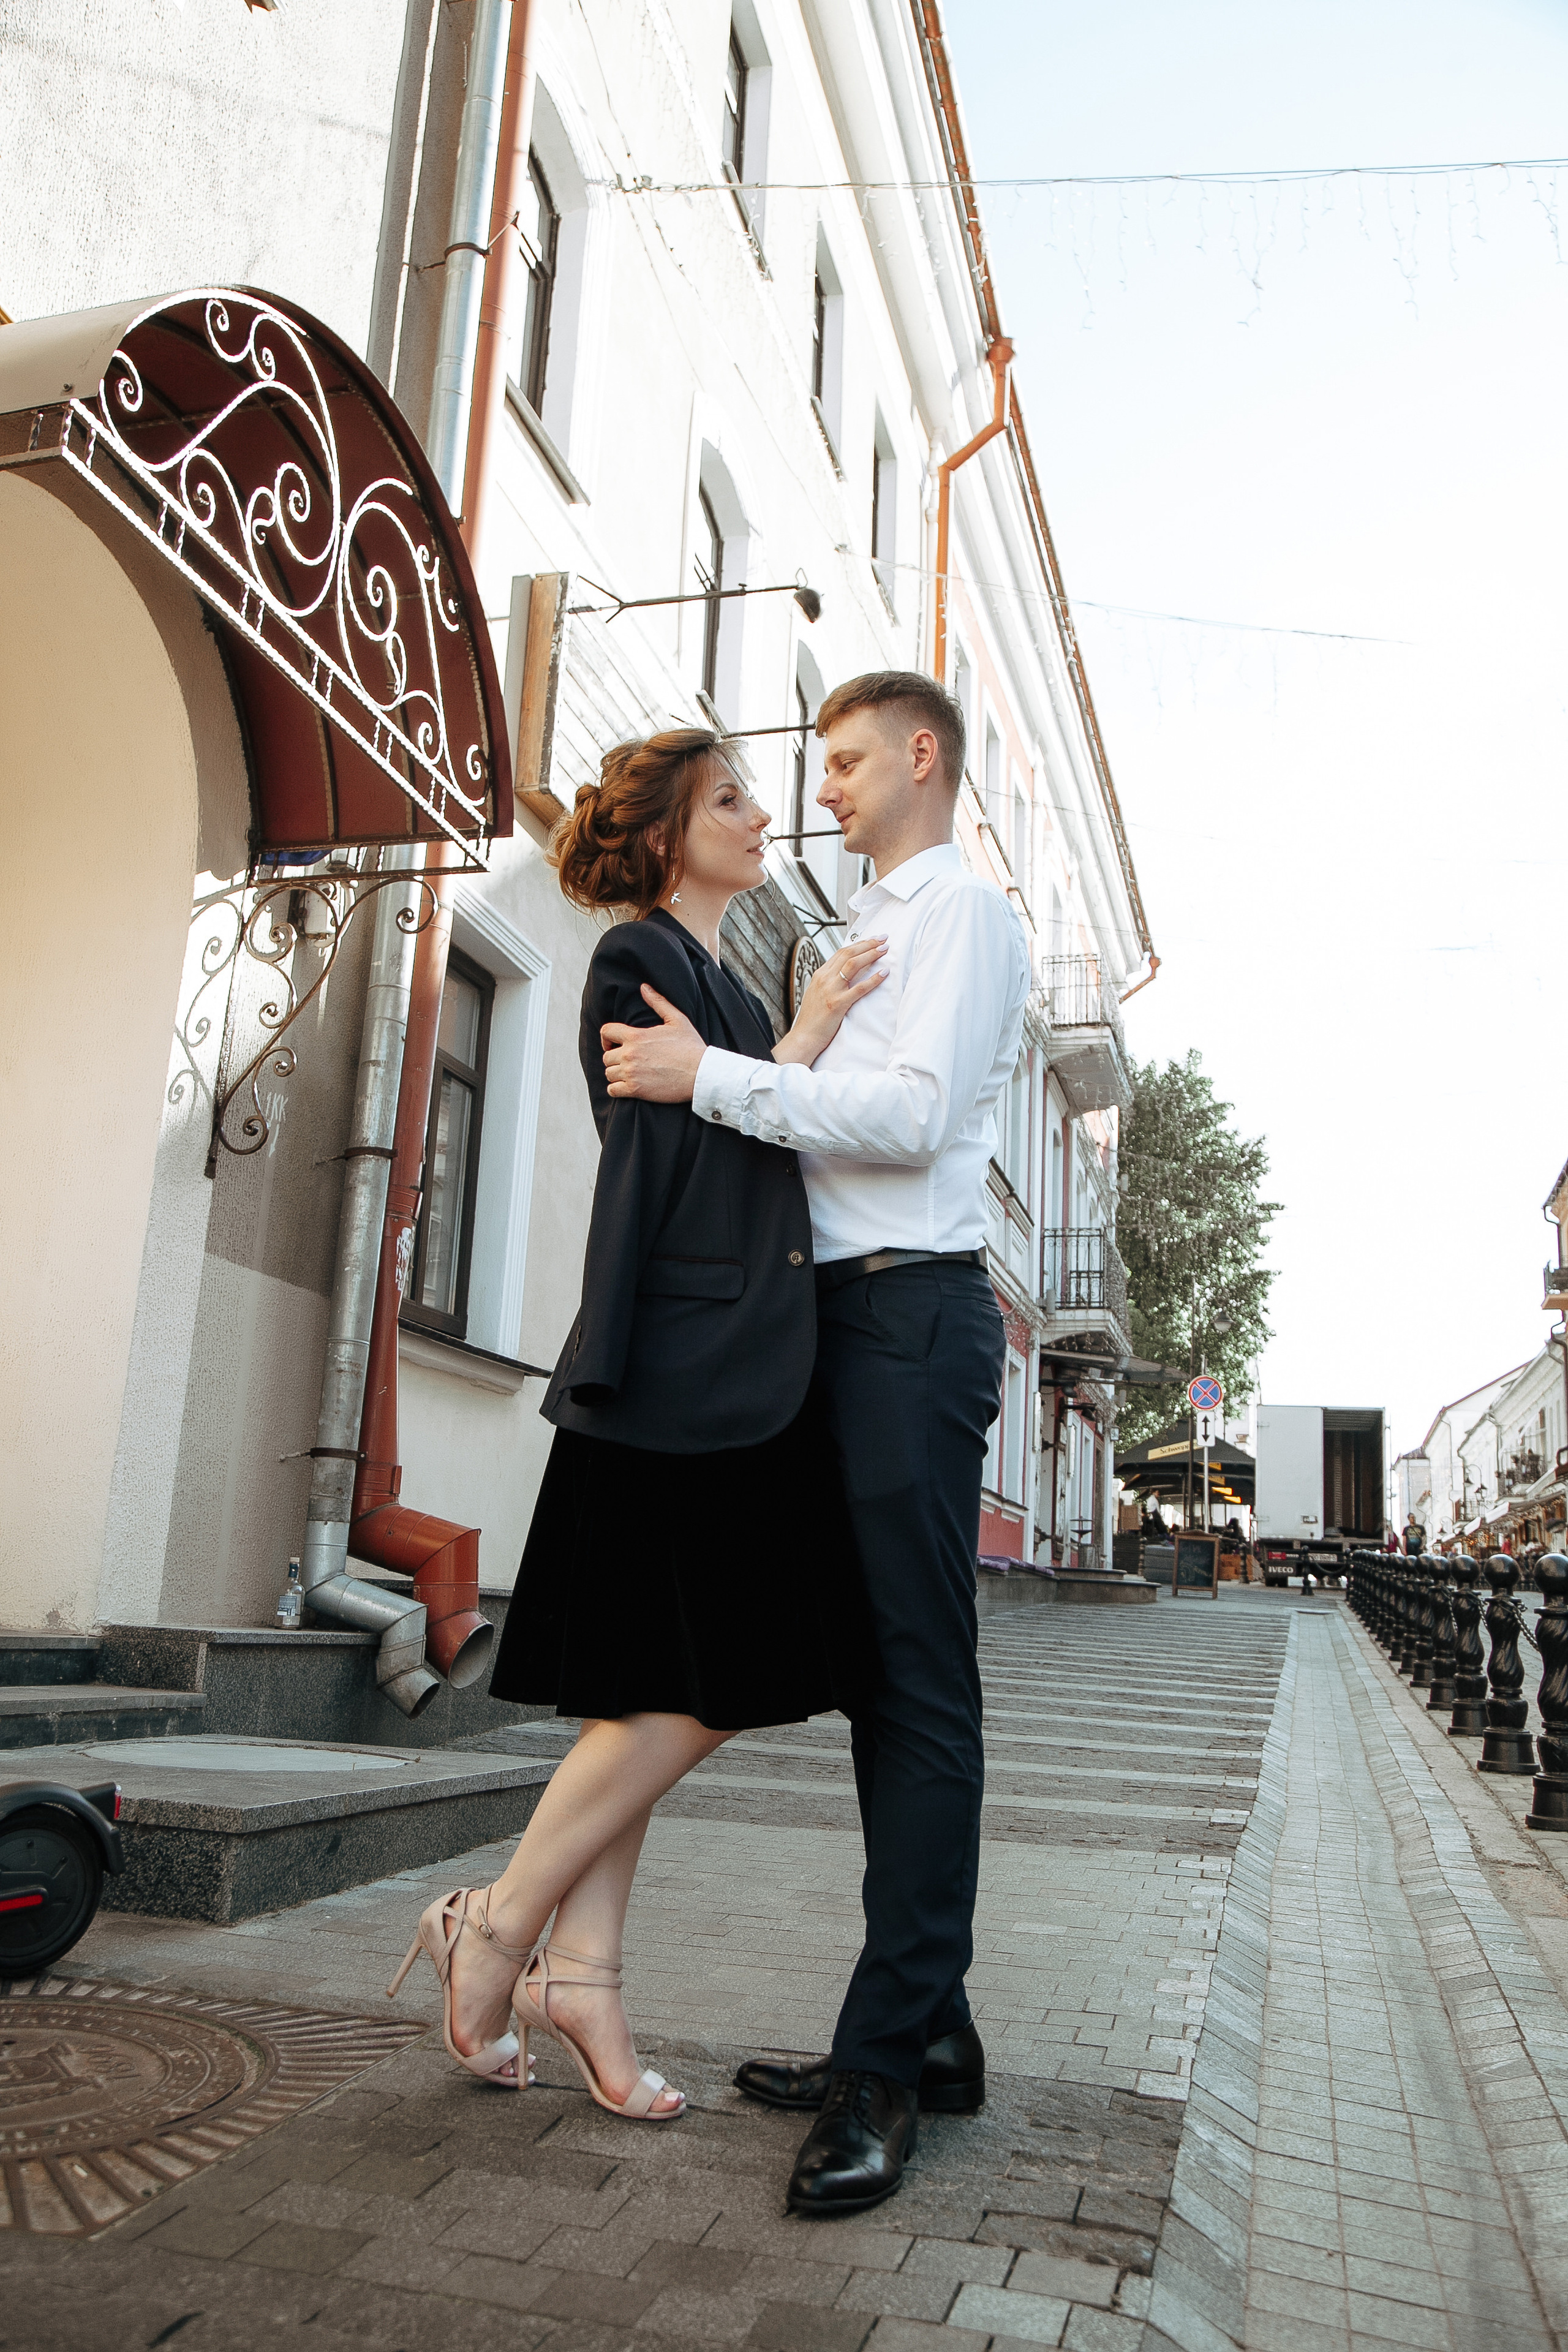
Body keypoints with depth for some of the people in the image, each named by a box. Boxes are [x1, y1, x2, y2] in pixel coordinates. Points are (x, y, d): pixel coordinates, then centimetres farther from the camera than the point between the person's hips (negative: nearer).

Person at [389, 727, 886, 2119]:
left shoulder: (722, 982, 22)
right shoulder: (639, 960, -5)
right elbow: (677, 1155, -13)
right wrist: (804, 1040, -8)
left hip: (740, 1369, 9)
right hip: (681, 1371, -9)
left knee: (648, 1697, 10)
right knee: (703, 1690, -5)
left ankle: (581, 1978, 18)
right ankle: (499, 1927, 10)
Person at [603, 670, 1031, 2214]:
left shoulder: (960, 911, -2)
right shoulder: (866, 927, 26)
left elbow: (913, 1112, -16)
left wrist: (712, 1075, -16)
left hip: (912, 1311, -9)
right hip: (853, 1315, 9)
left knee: (920, 1684, -6)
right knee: (886, 1677, 10)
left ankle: (885, 2058, 0)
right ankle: (926, 2029, 20)